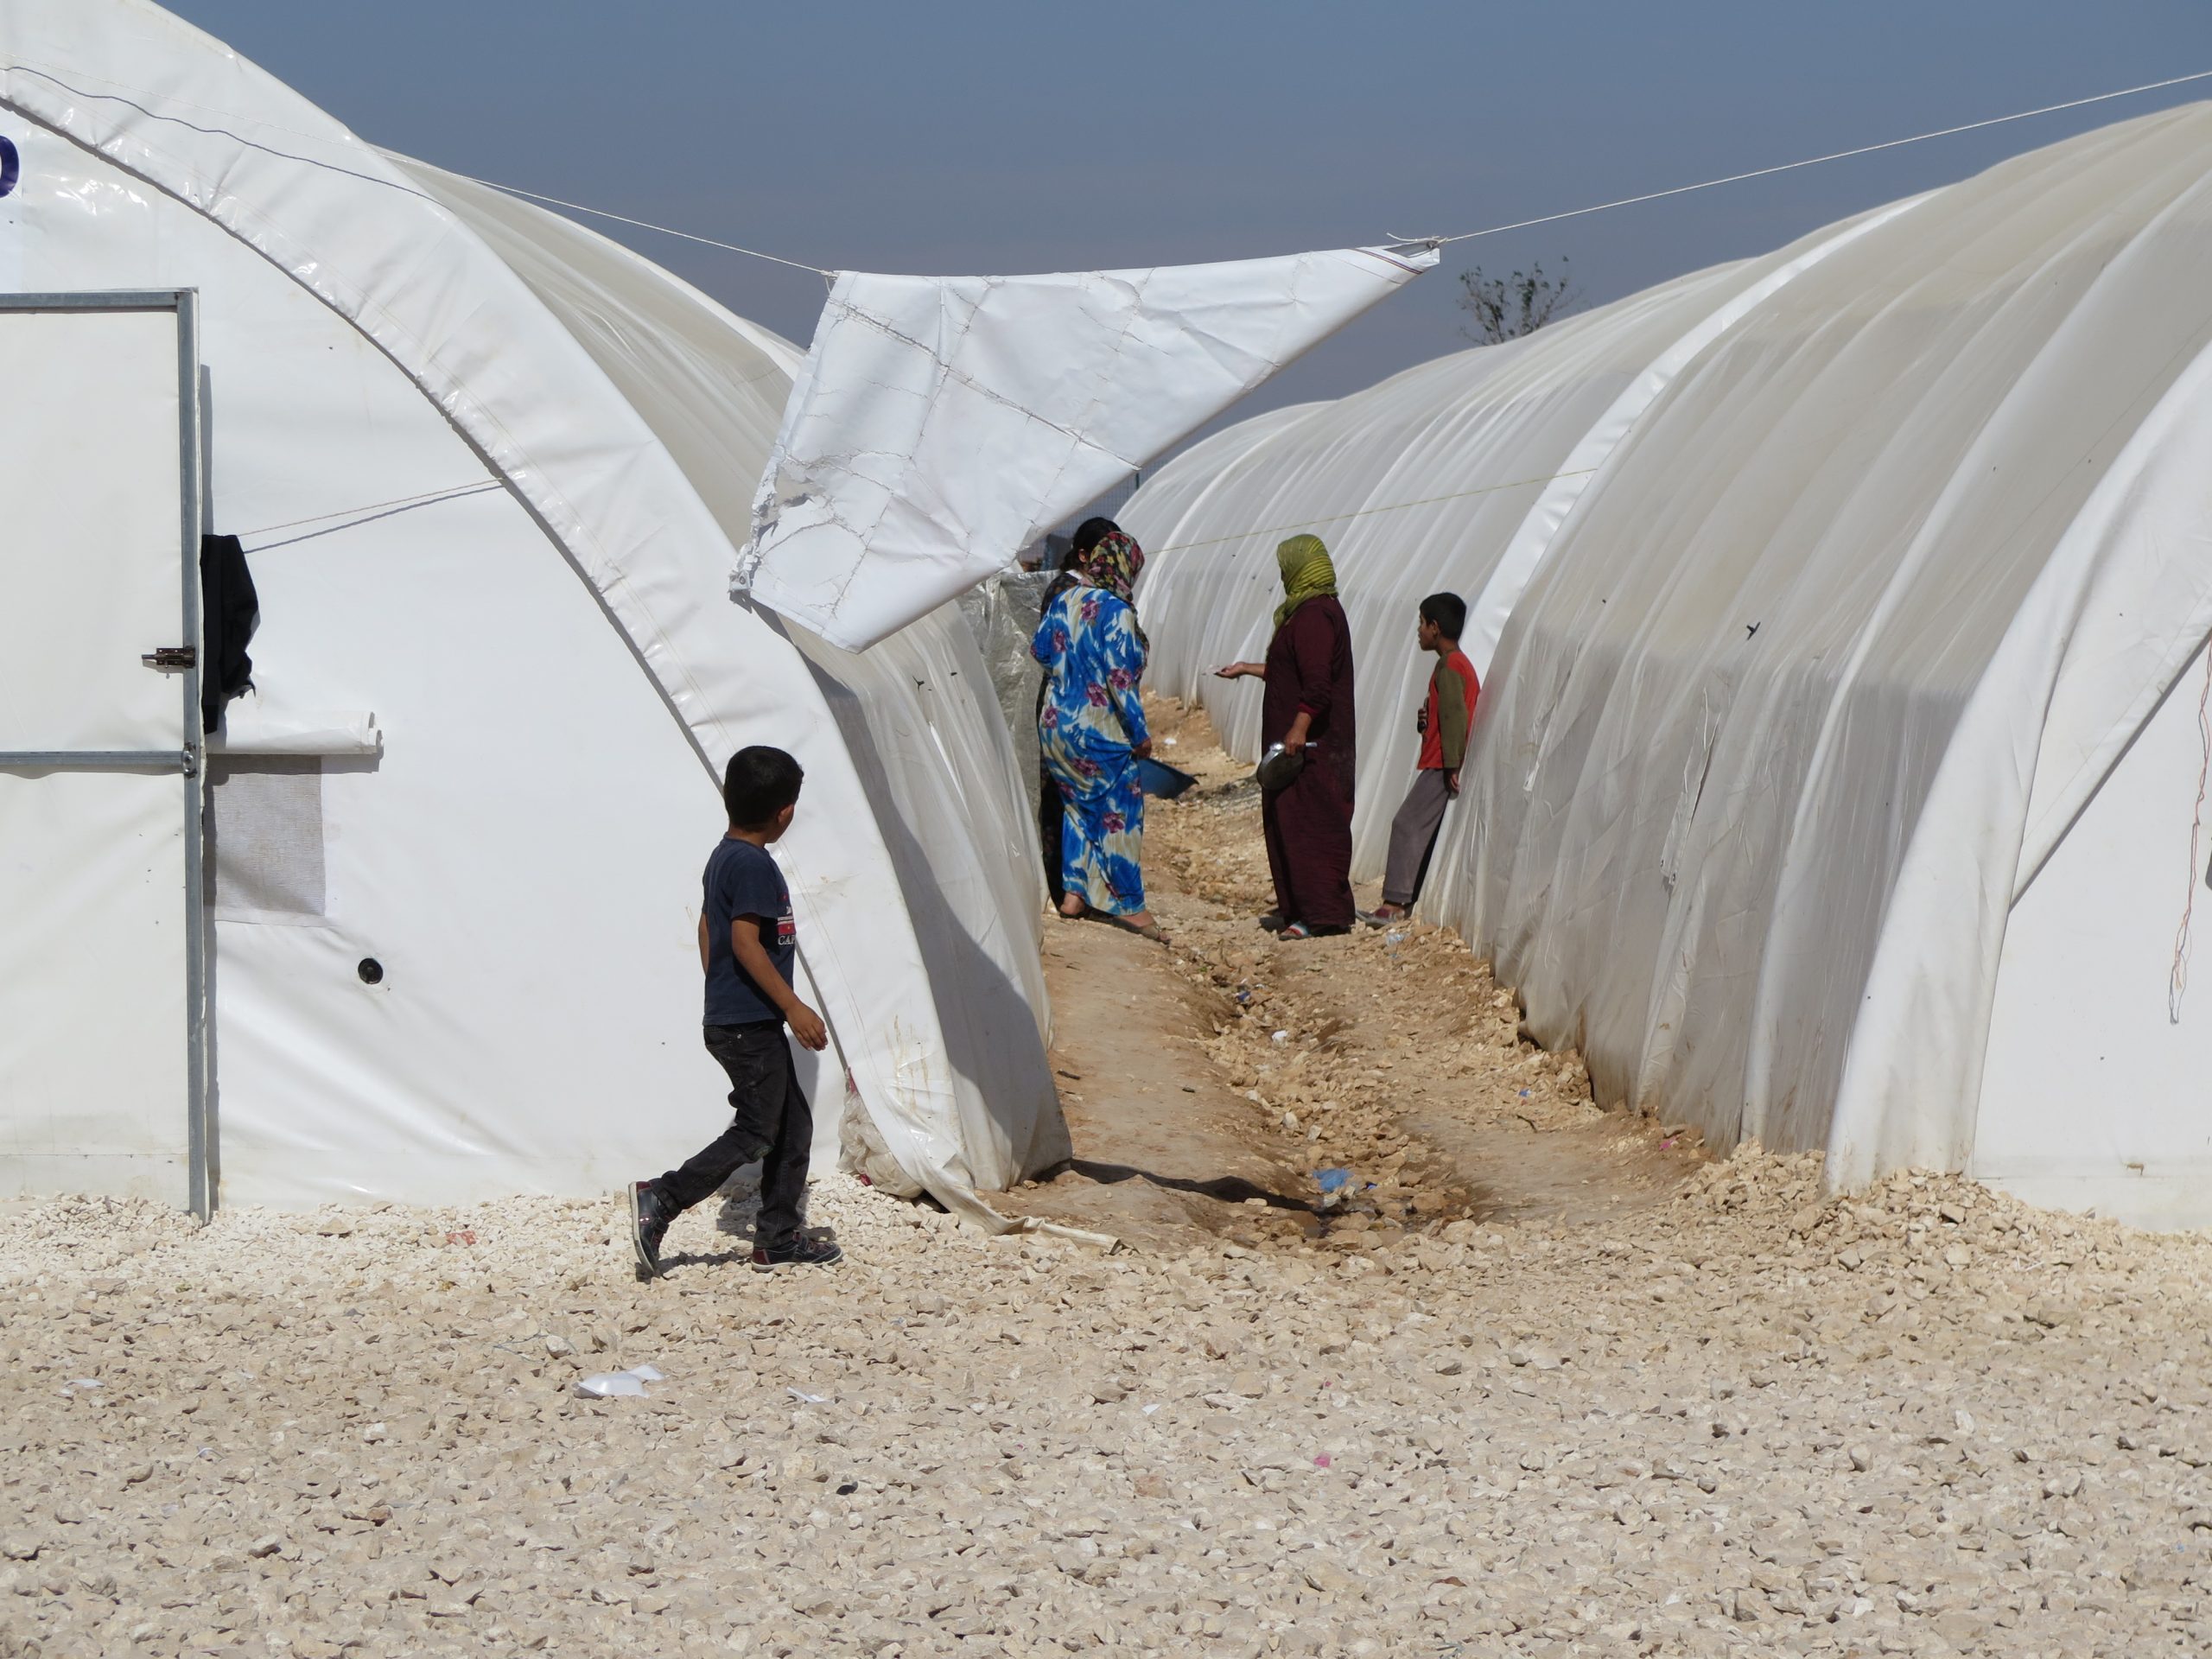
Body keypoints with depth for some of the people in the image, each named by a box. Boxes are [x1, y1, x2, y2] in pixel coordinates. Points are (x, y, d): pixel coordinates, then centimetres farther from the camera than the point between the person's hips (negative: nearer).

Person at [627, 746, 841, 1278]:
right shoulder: (754, 865, -18)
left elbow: (709, 931, 20)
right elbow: (745, 940, -24)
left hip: (729, 1019, 10)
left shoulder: (723, 856, 12)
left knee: (793, 1124, 13)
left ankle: (778, 1238, 15)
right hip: (750, 1025, -10)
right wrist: (793, 1007, -22)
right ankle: (660, 1200, -8)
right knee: (756, 1131, -6)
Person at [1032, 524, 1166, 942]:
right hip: (1099, 731, -7)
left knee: (1077, 806, 19)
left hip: (1055, 726, 7)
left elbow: (1039, 650, 12)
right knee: (1119, 813, 3)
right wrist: (1140, 734, -12)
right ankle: (1128, 904, 6)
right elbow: (1120, 678, -19)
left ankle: (1073, 892, 19)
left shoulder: (1064, 599, 2)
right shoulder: (1116, 612, -17)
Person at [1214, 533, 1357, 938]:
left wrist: (1300, 727, -32)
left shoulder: (1314, 616, -17)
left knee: (1307, 822, -10)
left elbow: (1317, 681, -27)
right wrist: (1246, 669, 37)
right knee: (1289, 823, 14)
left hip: (1310, 743, -11)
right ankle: (1297, 908, 19)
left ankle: (1324, 913, -11)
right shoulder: (1314, 611, 17)